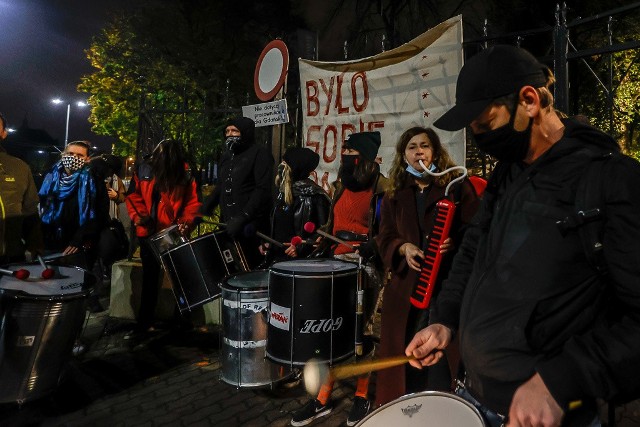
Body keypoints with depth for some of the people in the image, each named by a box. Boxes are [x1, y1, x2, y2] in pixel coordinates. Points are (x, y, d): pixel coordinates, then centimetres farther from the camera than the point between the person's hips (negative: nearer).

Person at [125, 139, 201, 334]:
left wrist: (186, 221, -22)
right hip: (149, 232, 2)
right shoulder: (145, 170, 0)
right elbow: (134, 196, 4)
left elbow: (193, 202, -5)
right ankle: (145, 322, 20)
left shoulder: (185, 175, -5)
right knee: (150, 276, 9)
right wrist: (138, 216, -13)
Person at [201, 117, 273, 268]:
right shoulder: (227, 155, 20)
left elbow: (263, 190, -15)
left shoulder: (259, 153, -5)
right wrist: (204, 209, 14)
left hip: (250, 228, -7)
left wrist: (243, 217, -23)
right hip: (228, 226, 7)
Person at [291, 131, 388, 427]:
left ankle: (362, 396, 23)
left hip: (366, 267, -6)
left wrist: (370, 248, -26)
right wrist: (318, 252, 11)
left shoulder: (380, 188, -7)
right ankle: (323, 398, 18)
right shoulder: (342, 187, 13)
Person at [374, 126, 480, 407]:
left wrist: (454, 242, -20)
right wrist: (404, 247, -11)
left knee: (444, 357, -2)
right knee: (404, 355, 7)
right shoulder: (394, 195, 12)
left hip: (450, 284, -3)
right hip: (407, 286, 3)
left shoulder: (457, 186, 3)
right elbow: (384, 240, 9)